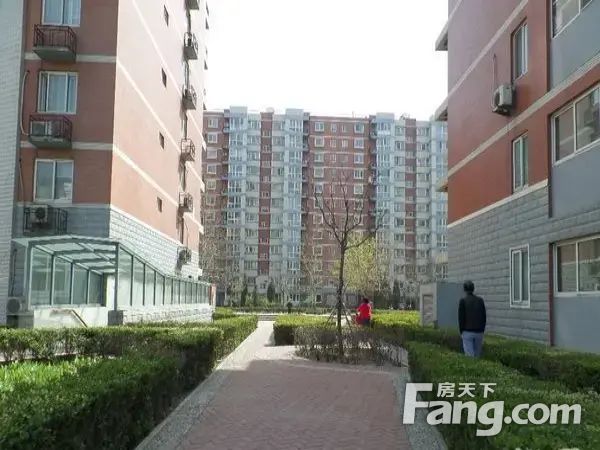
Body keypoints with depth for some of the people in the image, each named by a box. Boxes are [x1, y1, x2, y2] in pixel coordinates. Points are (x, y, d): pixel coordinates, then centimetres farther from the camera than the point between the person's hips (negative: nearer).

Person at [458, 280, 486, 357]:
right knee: (477, 355, 13)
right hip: (478, 332, 3)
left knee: (469, 355, -2)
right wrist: (482, 331, 13)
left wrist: (461, 332, 2)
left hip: (467, 332, -3)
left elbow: (461, 318, -8)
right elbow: (484, 317, 5)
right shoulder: (480, 300, 4)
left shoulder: (463, 300, -7)